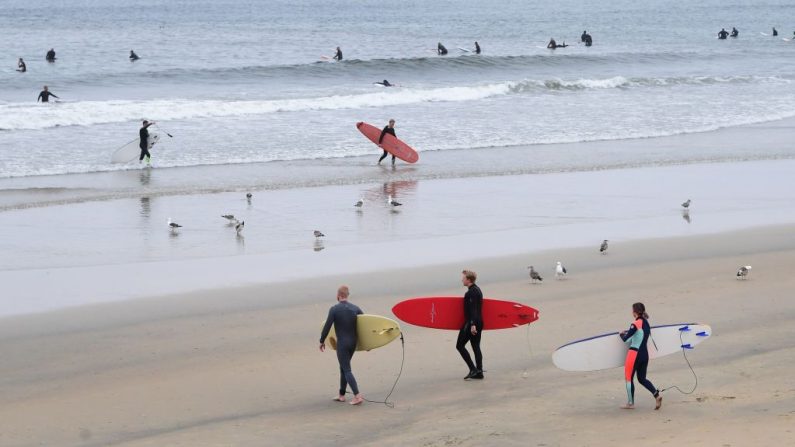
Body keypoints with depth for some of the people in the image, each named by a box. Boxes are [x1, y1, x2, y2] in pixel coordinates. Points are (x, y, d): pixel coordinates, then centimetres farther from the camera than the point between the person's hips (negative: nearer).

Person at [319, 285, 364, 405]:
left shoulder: (334, 309, -12)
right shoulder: (355, 308, 2)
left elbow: (327, 326, -12)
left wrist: (322, 341, 2)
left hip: (342, 343, -6)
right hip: (353, 342, 6)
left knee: (347, 370, -5)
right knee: (343, 368, 19)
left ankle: (357, 396, -17)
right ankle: (341, 395, 24)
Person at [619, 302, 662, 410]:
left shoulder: (636, 324, -16)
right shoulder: (646, 323, 9)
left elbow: (625, 339, -16)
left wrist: (621, 334, 4)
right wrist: (627, 332, 16)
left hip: (635, 353, -8)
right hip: (645, 354, 8)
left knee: (629, 378, 7)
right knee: (642, 378, 16)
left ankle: (630, 403, 11)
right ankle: (657, 395, -4)